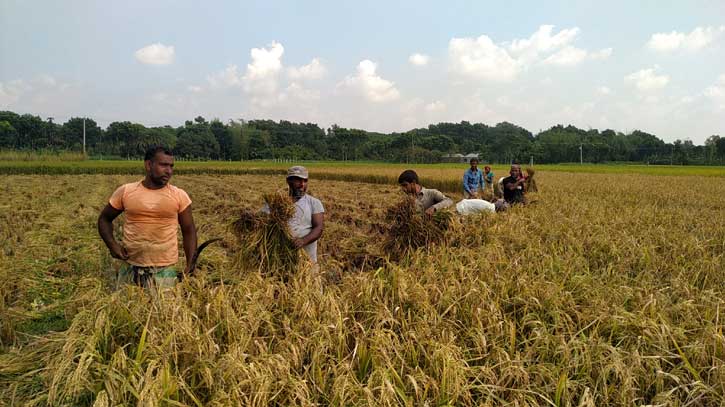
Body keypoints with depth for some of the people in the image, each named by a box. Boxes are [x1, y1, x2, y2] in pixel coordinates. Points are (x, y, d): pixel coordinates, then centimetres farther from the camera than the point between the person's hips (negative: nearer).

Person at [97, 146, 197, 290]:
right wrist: (112, 244, -2)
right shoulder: (125, 191, 2)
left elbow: (189, 231, 6)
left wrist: (190, 266, -1)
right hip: (130, 269, 1)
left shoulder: (179, 196, -1)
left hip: (164, 271, -1)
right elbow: (104, 219, 15)